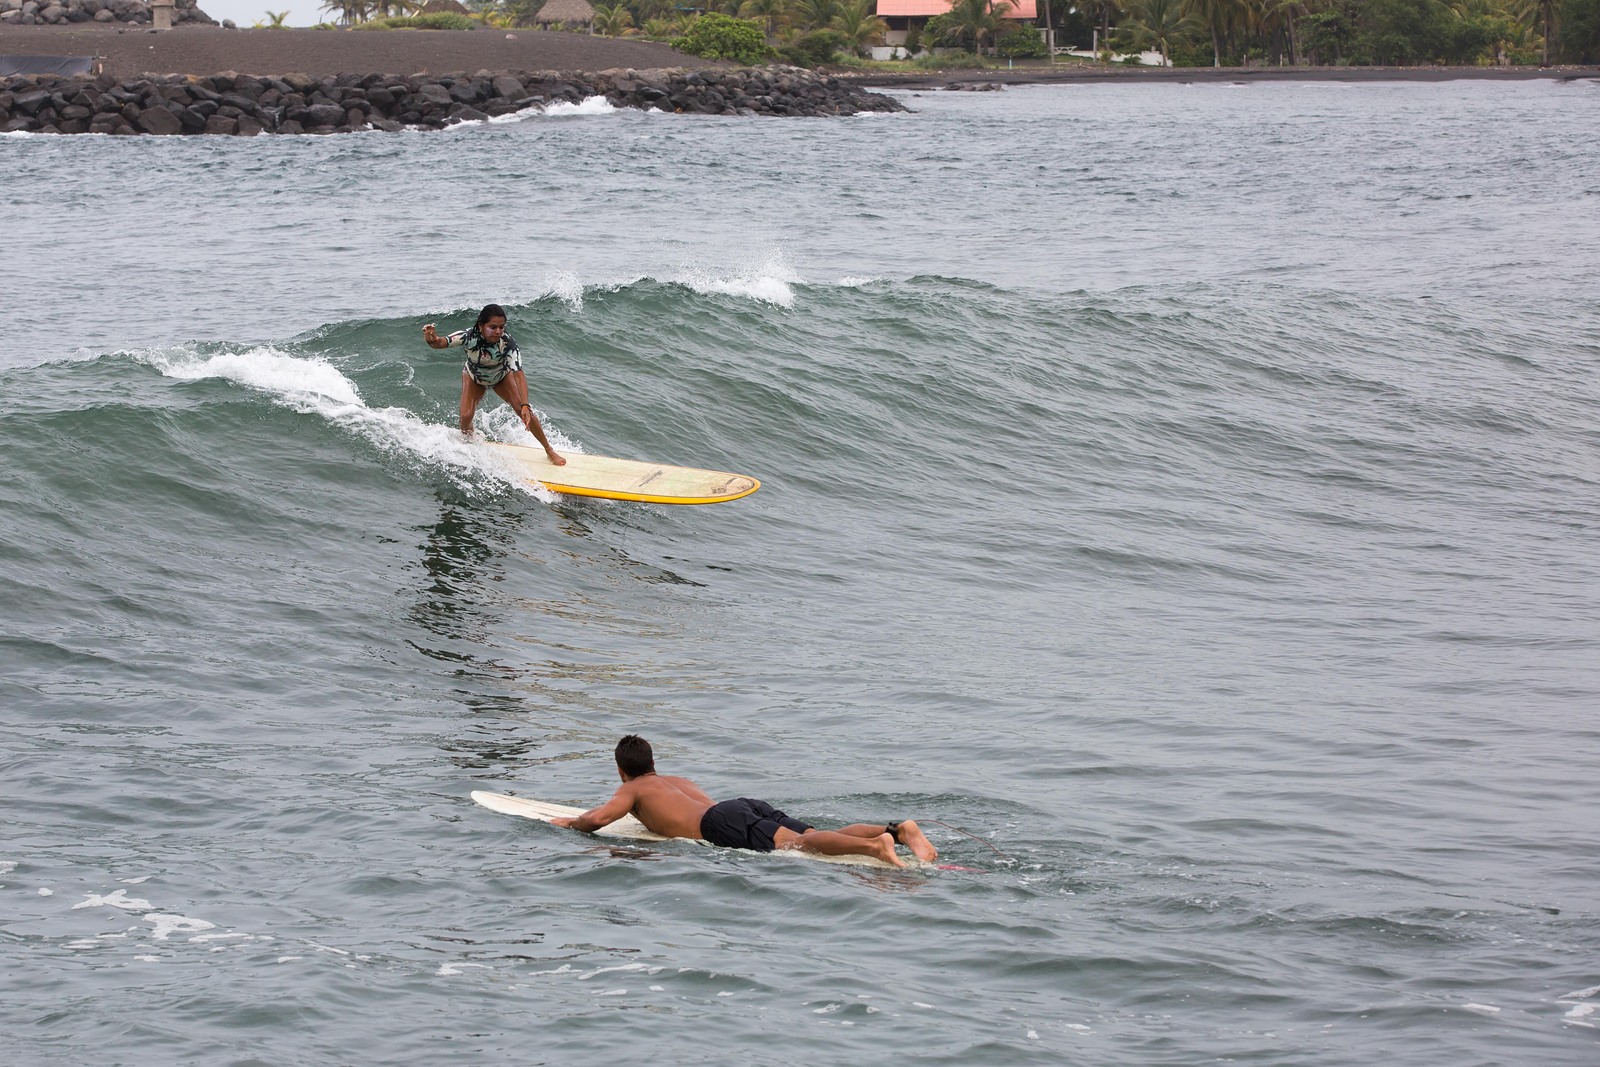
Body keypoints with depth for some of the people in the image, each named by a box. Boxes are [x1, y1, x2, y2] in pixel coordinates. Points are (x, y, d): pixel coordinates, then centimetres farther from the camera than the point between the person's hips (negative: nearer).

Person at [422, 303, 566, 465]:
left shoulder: (507, 343, -39)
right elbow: (442, 342, -48)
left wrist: (525, 405, -56)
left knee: (524, 412, -10)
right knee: (466, 416, -16)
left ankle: (549, 450, 8)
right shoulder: (469, 336, -38)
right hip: (474, 377, 0)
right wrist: (432, 340, -74)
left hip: (501, 376, 0)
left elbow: (518, 374, -45)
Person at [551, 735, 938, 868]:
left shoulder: (631, 791, 22)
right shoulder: (677, 781, 42)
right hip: (750, 806, 7)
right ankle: (898, 829, -33)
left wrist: (571, 822, 28)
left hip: (724, 822, -7)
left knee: (797, 843, -29)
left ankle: (875, 845, -54)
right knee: (820, 838, -10)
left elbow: (596, 819, 5)